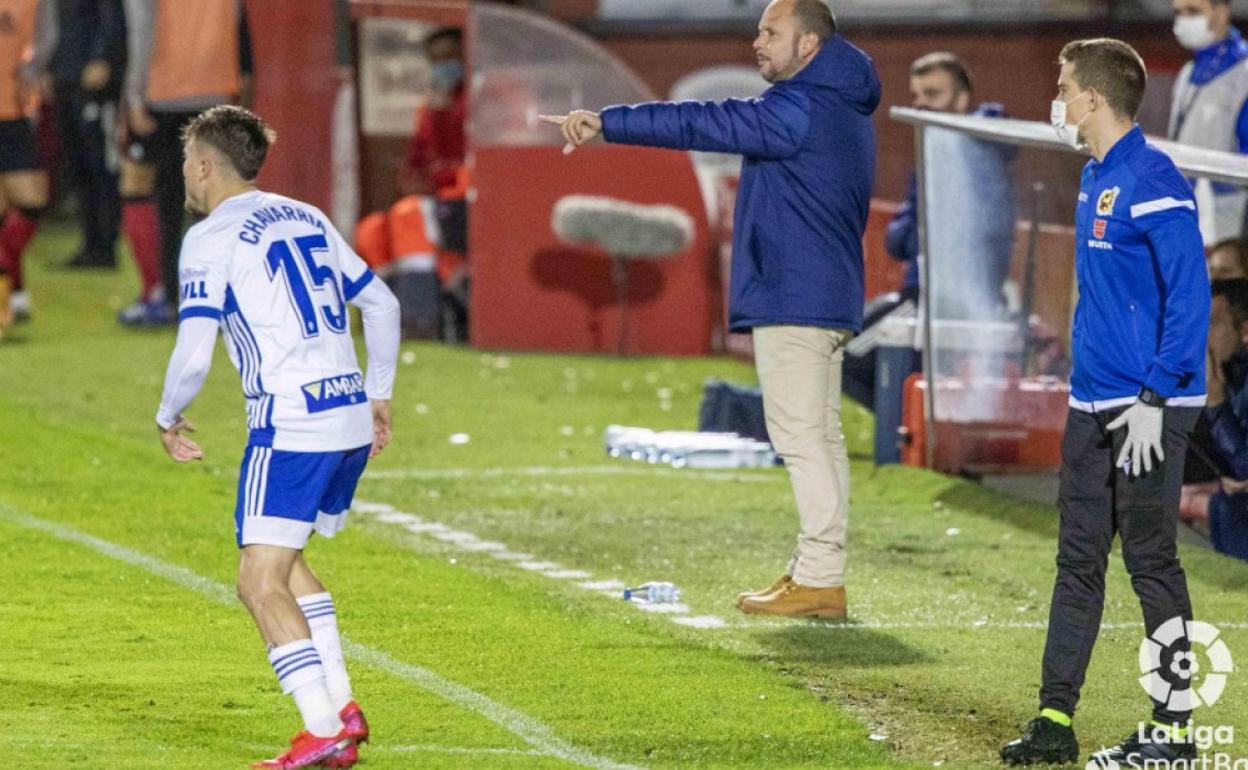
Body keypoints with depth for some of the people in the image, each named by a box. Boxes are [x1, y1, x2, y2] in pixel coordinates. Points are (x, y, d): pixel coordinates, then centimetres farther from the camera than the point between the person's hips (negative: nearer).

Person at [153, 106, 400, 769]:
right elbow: (382, 305, 21)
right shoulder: (307, 218, 17)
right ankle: (342, 707, 17)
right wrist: (378, 395, 28)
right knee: (284, 559, 23)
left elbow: (193, 355, -11)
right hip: (350, 421, 8)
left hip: (290, 428, -8)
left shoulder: (211, 238, -5)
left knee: (262, 584, -5)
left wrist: (168, 419, 6)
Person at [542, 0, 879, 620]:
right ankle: (815, 570, 13)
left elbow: (704, 125, -20)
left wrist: (607, 123, -20)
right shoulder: (842, 111, 17)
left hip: (793, 303, -10)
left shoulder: (798, 110, -14)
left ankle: (820, 580, -12)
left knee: (801, 436, -10)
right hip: (830, 300, 10)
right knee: (819, 435, 11)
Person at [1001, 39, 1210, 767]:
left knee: (1152, 561, -3)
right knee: (1079, 560, 10)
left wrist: (1156, 399, -21)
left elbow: (1190, 297, -19)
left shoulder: (1153, 181, -16)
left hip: (1148, 407, -9)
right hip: (1092, 405, 9)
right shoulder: (1095, 179, 13)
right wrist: (1090, 388, 19)